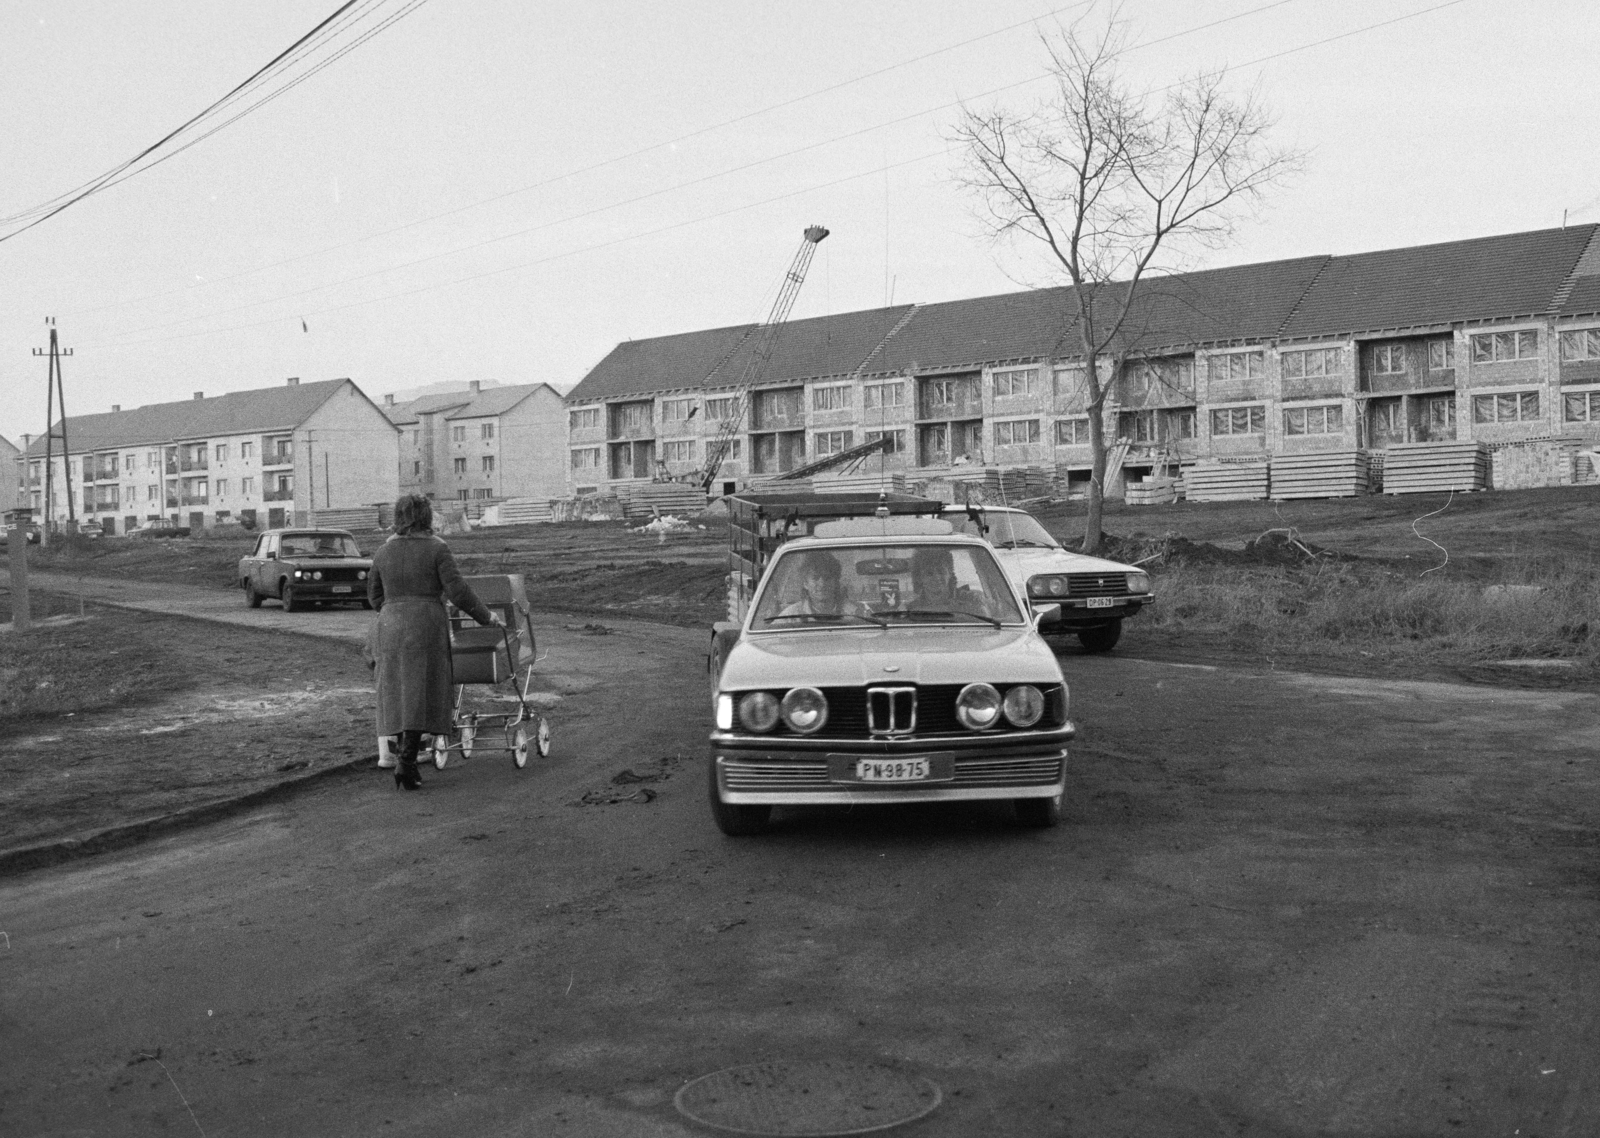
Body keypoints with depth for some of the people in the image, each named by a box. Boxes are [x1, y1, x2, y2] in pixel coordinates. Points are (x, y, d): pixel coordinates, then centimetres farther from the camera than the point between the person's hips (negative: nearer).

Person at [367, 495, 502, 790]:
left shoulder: (383, 552, 8)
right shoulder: (436, 549, -5)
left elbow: (375, 595, 16)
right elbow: (458, 591, -9)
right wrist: (485, 616, 2)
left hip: (389, 629, 4)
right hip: (426, 629, -4)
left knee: (398, 696, 11)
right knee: (420, 697, -2)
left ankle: (406, 758, 12)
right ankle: (406, 762, -12)